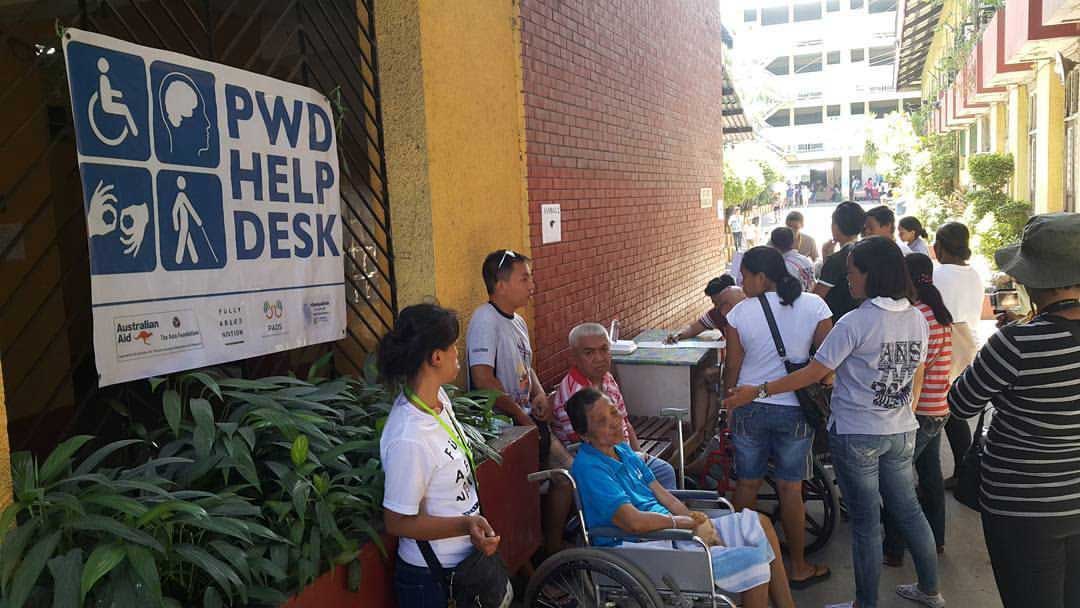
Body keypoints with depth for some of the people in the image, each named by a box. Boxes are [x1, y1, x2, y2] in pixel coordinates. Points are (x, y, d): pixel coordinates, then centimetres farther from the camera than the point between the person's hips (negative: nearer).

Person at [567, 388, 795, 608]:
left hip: (668, 529, 10)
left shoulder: (623, 450, 10)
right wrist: (688, 522, -13)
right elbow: (634, 522, -27)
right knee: (754, 561, -17)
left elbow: (664, 496, 11)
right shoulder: (588, 467, -20)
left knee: (760, 523, 7)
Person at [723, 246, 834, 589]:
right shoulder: (814, 306, -6)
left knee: (747, 484, 14)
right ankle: (798, 567, 22)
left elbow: (732, 368, -3)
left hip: (749, 409, 0)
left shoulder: (741, 312, -8)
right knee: (790, 489, 10)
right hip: (795, 410, 0)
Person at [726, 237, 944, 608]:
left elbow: (814, 373, -18)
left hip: (857, 435, -7)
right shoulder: (917, 319, 2)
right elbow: (916, 380, 11)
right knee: (907, 510, 21)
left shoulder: (855, 322, -19)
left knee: (865, 522, 5)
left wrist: (757, 392, -12)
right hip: (901, 433, 7)